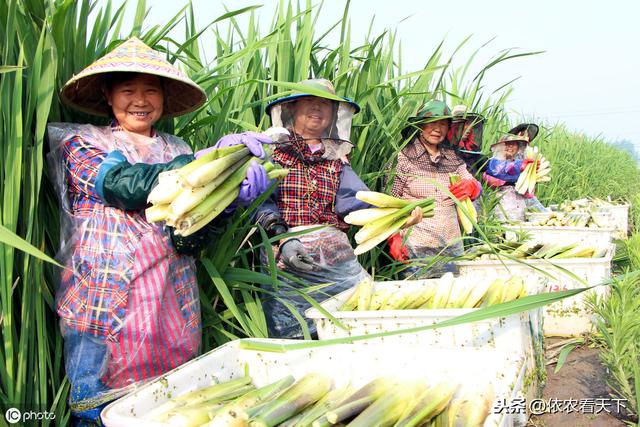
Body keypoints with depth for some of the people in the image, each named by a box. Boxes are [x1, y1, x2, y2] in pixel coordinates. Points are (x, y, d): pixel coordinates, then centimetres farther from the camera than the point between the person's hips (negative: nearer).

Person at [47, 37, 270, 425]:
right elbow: (125, 186, -18)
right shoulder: (80, 143, 4)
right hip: (105, 303, -3)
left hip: (172, 304, 3)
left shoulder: (177, 151, 11)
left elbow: (187, 240, -2)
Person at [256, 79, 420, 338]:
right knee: (290, 335, -5)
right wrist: (282, 237, -22)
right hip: (285, 257, -3)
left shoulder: (337, 159, 17)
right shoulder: (272, 150, 6)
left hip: (337, 256, 4)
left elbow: (354, 199, 0)